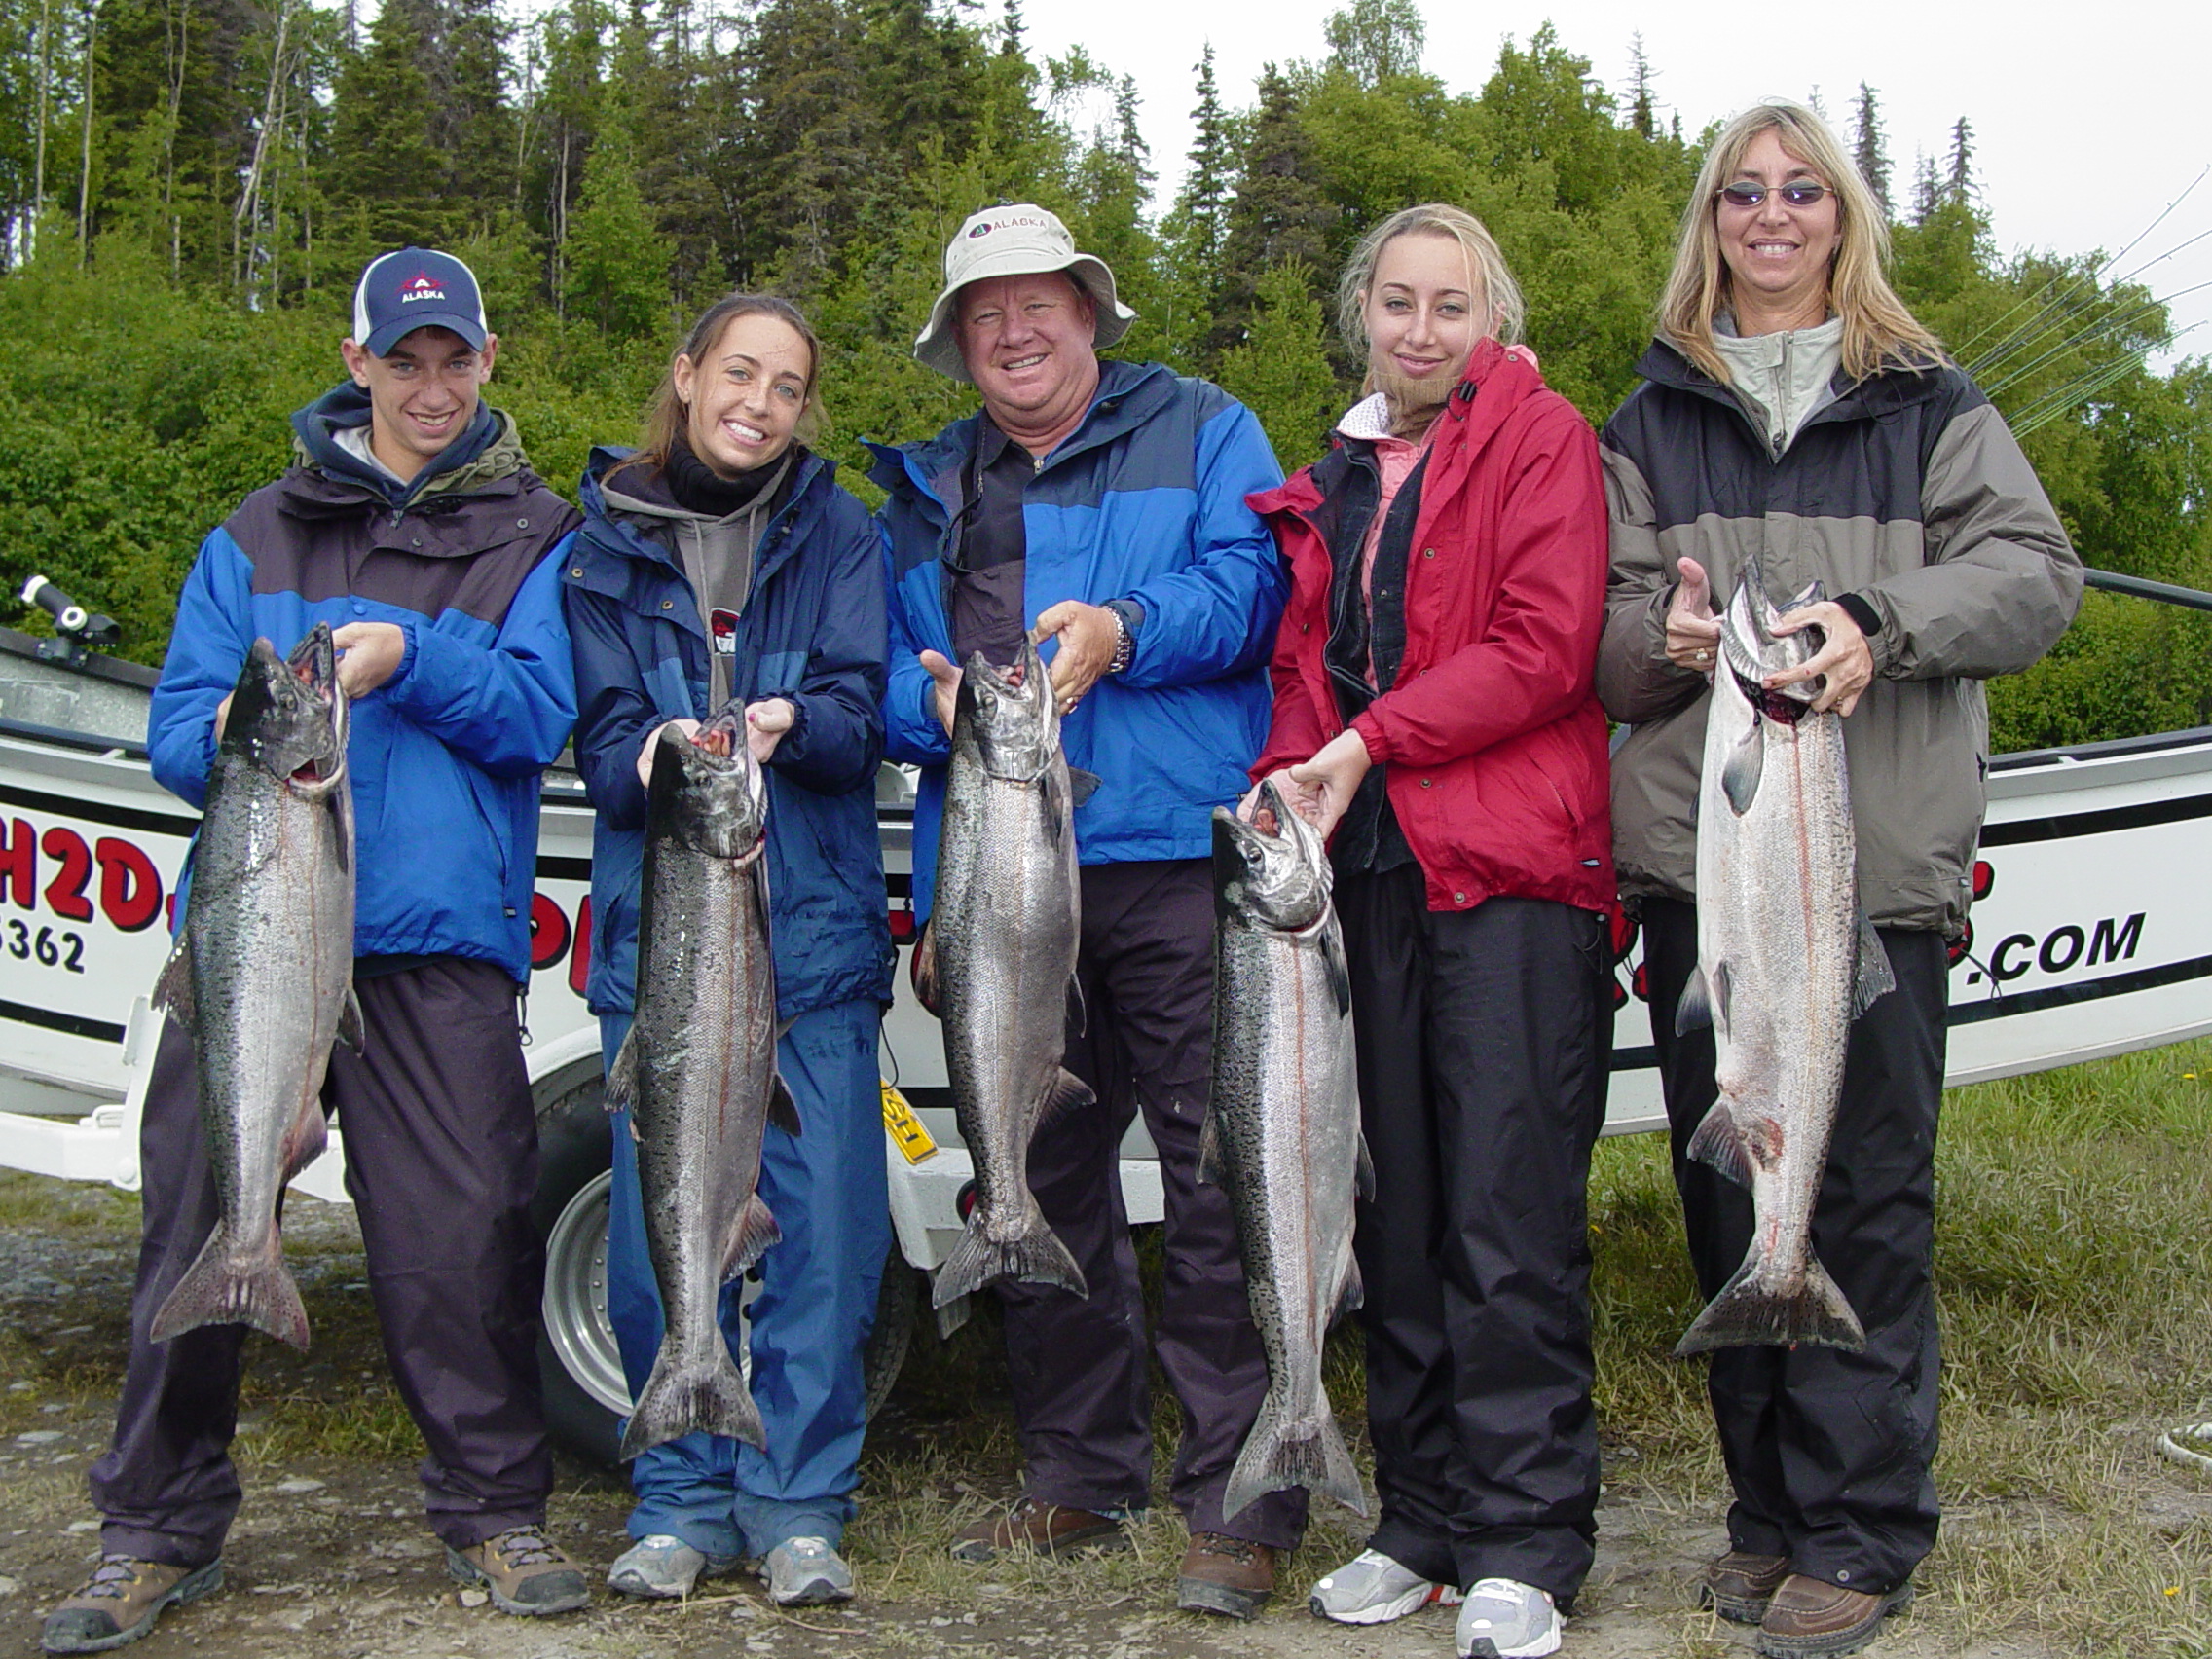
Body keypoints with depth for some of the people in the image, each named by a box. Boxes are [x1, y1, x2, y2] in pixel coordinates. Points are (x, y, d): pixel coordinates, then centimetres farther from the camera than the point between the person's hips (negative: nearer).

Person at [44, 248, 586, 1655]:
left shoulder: (534, 535, 13)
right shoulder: (260, 533, 19)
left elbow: (538, 715, 1)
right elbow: (175, 730, 12)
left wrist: (407, 656, -14)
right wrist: (234, 734, -11)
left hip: (438, 933, -2)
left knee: (459, 1236, -7)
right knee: (195, 1218, 0)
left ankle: (494, 1511, 12)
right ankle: (161, 1530, 14)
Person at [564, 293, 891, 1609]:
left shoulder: (838, 535, 10)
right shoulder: (609, 543, 10)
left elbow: (861, 714, -1)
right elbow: (600, 737, 2)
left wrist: (786, 724, -24)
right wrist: (653, 753, -21)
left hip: (813, 926, 0)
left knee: (822, 1217, -4)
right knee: (659, 1220, 0)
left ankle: (799, 1505, 8)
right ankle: (683, 1499, 15)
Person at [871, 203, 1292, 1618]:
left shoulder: (1200, 432, 11)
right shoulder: (927, 492, 22)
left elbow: (1257, 587, -4)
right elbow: (884, 670, 17)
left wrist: (1126, 629, -20)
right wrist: (934, 700, -5)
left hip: (1177, 862, -4)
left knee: (1219, 1181, -6)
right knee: (1041, 1182, 10)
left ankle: (1240, 1504, 2)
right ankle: (1079, 1480, 23)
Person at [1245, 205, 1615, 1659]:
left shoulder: (1541, 439, 2)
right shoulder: (1337, 483, 21)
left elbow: (1545, 649, -9)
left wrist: (1365, 746, -11)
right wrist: (1293, 776, 2)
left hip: (1512, 878, -6)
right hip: (1373, 873, 6)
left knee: (1509, 1218, -6)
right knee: (1400, 1212, 8)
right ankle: (1424, 1523, 17)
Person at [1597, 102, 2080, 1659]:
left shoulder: (1926, 402, 11)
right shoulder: (1653, 420, 16)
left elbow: (2036, 570, 3)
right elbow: (1598, 622, 12)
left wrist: (1881, 624, -14)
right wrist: (1664, 639, -11)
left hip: (1877, 851, -2)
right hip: (1696, 847, 2)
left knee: (1866, 1195, -3)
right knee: (1728, 1187, 6)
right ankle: (1771, 1510, 19)